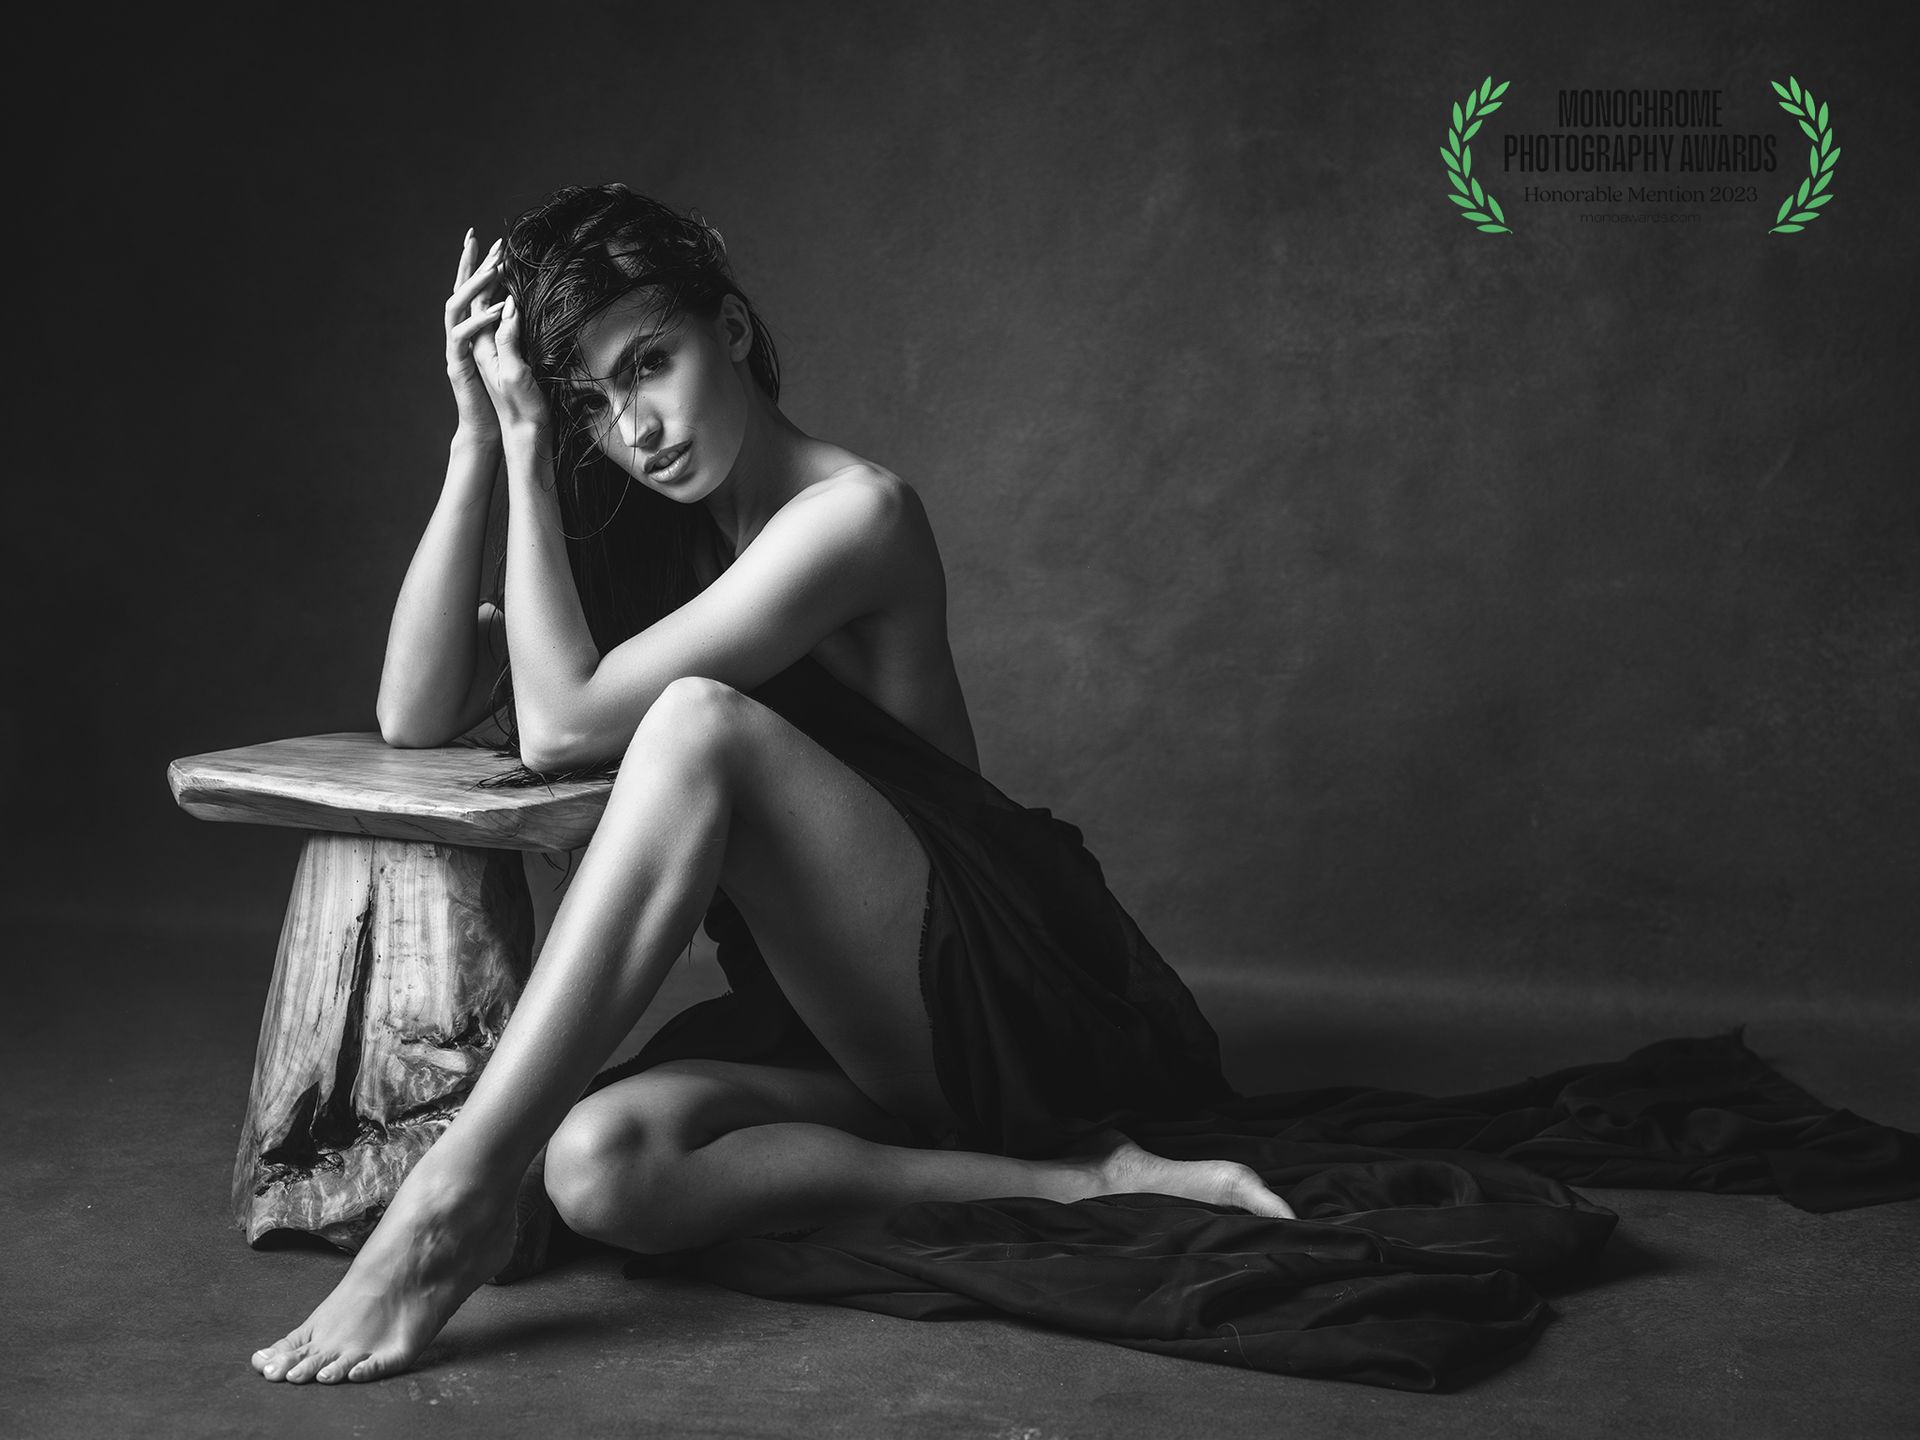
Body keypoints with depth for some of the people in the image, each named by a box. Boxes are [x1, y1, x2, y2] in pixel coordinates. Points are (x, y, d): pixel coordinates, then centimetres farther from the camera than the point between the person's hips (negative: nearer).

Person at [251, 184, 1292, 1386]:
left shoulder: (854, 511, -14)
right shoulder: (644, 532, 10)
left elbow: (562, 721, -19)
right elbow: (416, 715, -1)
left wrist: (527, 446, -13)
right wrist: (484, 435, -6)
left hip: (991, 985, -7)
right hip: (834, 1026, 7)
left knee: (699, 722, -29)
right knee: (600, 1168, -24)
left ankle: (456, 1197, -31)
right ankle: (1052, 1178, -16)